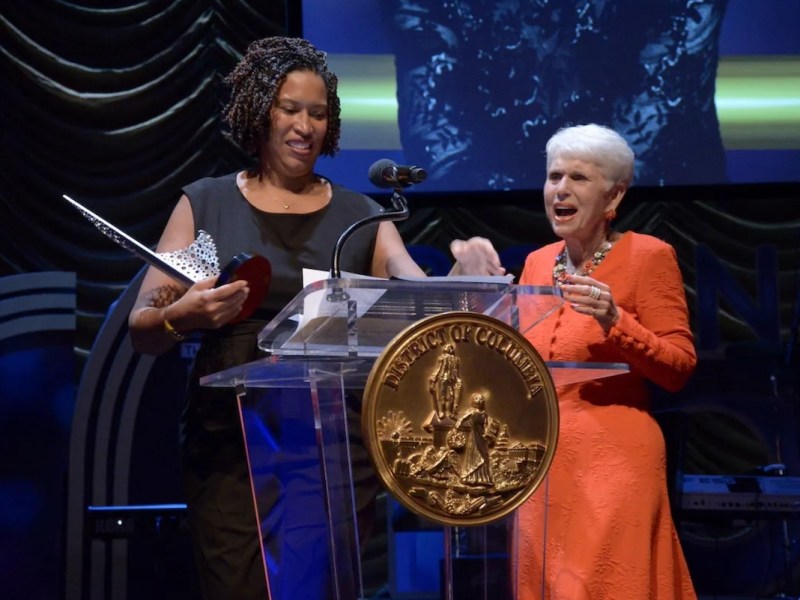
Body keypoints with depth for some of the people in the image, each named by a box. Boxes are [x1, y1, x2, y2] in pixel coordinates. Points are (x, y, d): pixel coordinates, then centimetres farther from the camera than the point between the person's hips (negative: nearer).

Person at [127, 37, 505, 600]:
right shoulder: (206, 204, 4)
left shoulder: (361, 216, 9)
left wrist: (462, 272, -26)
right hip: (231, 445, -1)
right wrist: (180, 318, -22)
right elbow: (142, 331, 0)